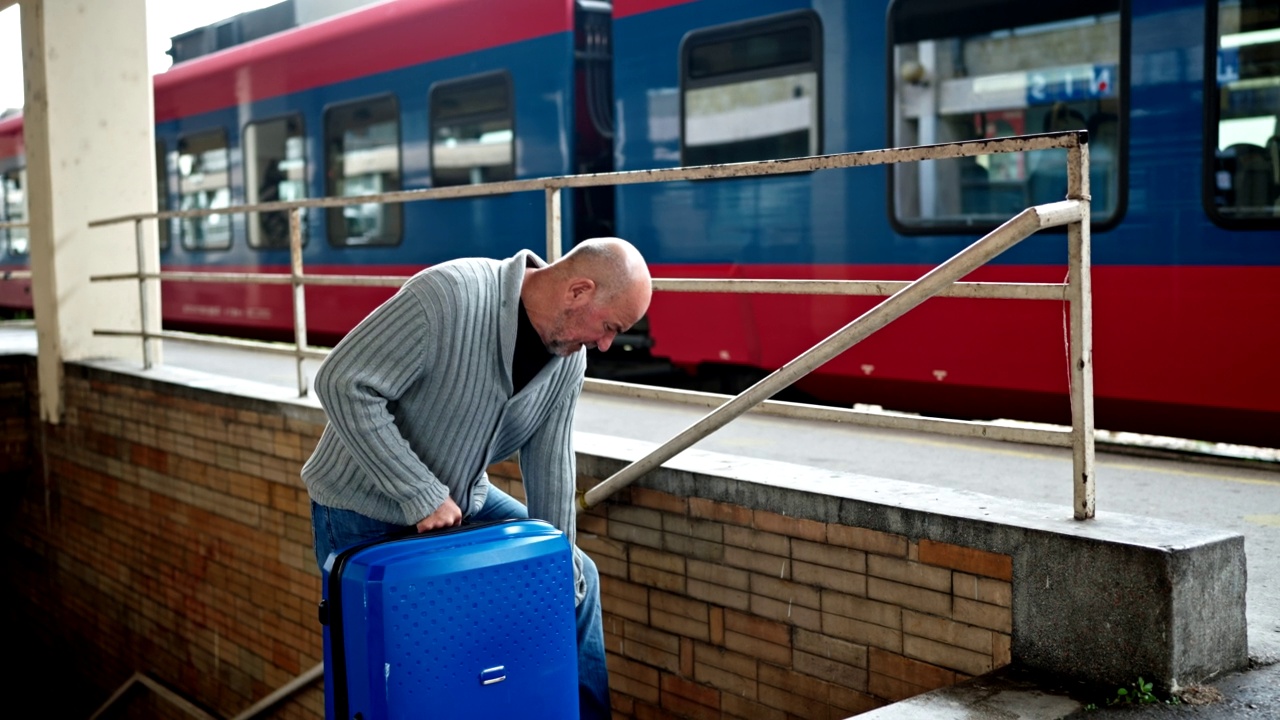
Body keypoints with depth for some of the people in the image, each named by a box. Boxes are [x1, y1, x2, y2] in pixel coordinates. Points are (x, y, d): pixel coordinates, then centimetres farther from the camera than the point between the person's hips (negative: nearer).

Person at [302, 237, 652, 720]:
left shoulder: (569, 359, -8)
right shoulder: (448, 296, -31)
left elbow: (549, 464, -2)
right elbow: (343, 384, -31)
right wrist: (423, 497, -31)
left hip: (464, 500, 7)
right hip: (363, 507, -7)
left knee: (577, 579, 9)